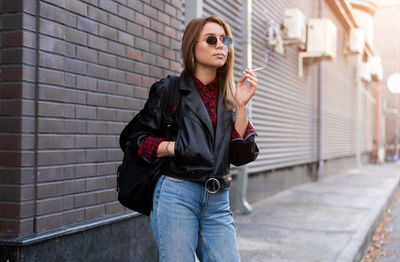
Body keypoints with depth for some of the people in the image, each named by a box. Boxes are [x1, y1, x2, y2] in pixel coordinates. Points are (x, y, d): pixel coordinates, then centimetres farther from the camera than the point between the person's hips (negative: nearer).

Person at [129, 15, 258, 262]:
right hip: (177, 196, -3)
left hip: (218, 202, 4)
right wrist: (174, 147, -13)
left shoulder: (228, 97, 11)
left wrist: (241, 106, -5)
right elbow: (139, 140, 2)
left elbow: (241, 156, 3)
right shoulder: (169, 90, 2)